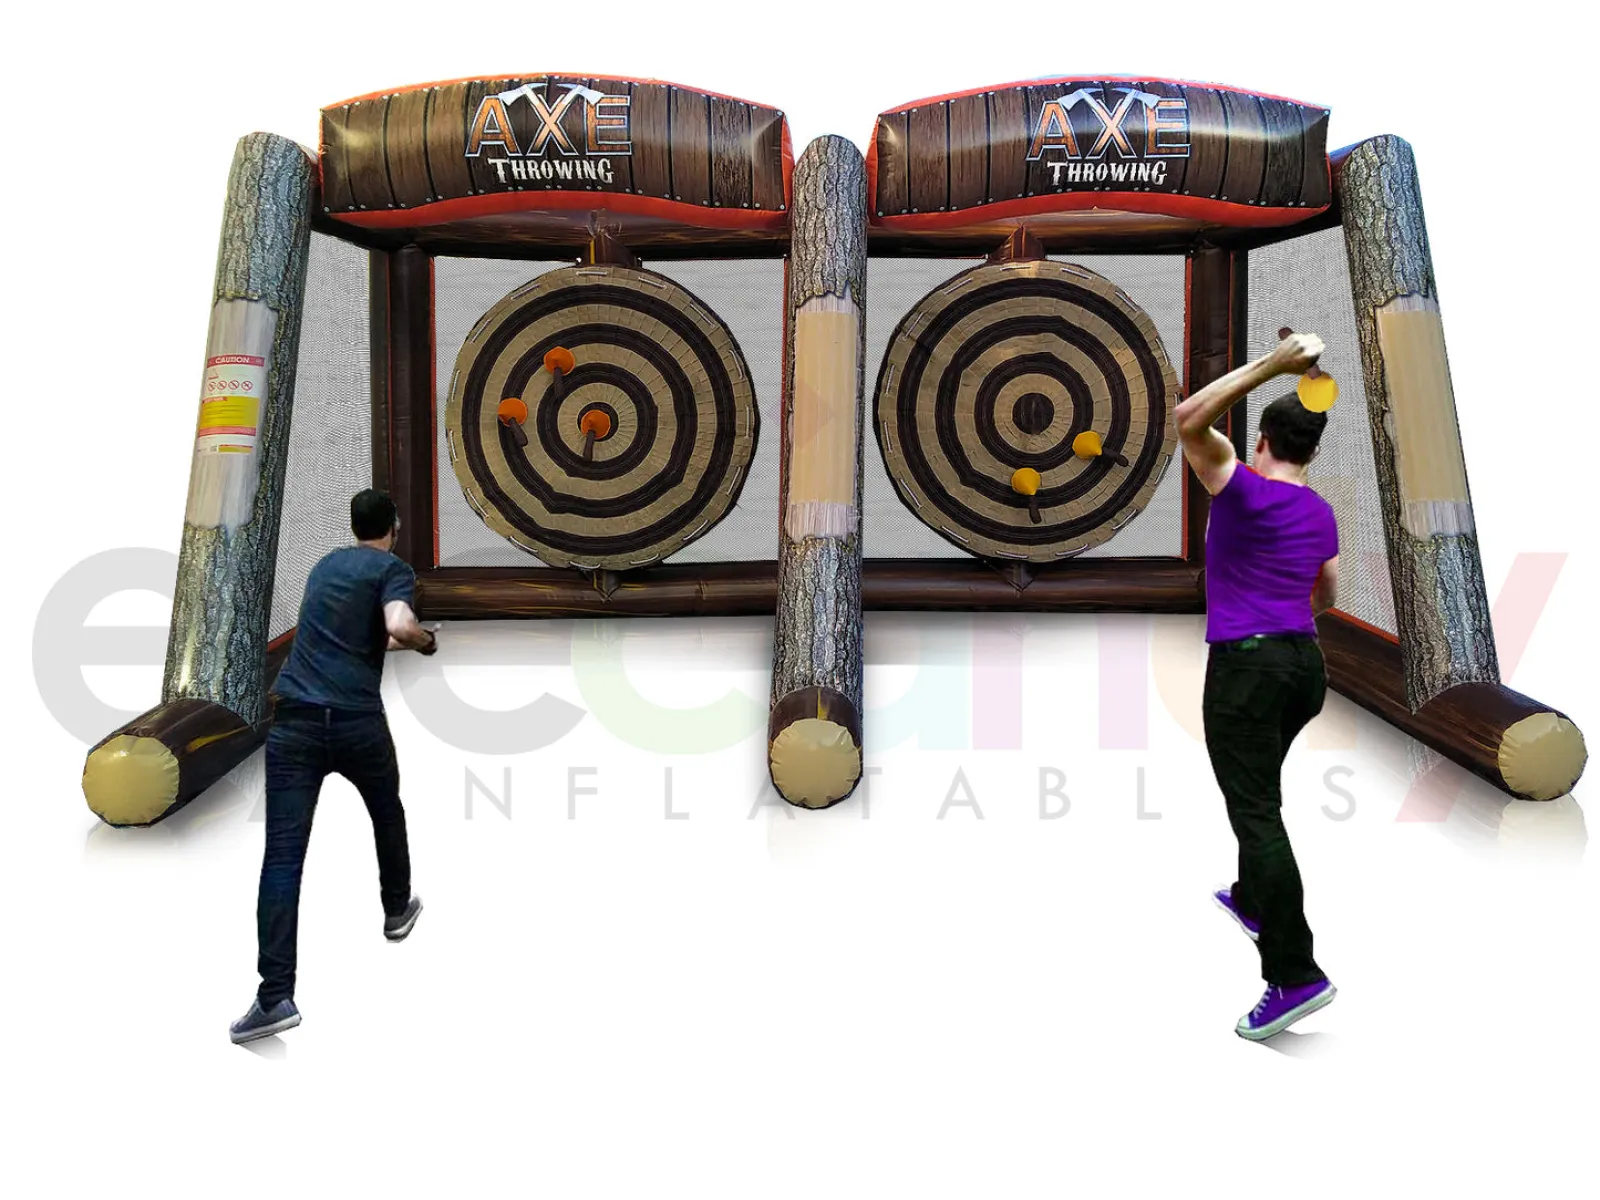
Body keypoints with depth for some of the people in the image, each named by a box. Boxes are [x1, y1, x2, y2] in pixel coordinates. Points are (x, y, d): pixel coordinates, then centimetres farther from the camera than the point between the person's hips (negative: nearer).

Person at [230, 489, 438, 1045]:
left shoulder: (326, 565, 22)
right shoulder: (392, 569, 1)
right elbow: (399, 627, -20)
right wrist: (427, 642, 1)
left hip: (293, 719, 4)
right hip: (357, 722, -3)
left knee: (282, 856, -4)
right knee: (387, 814, 27)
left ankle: (276, 995, -11)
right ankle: (397, 911, 47)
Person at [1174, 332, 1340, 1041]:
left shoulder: (1245, 492, -11)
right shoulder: (1322, 514, 12)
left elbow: (1189, 420, -22)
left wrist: (1272, 364, -22)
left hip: (1245, 666, -8)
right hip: (1304, 662, 8)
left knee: (1256, 812, -10)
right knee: (1260, 791, 28)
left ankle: (1294, 974, -13)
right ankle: (1252, 900, 44)